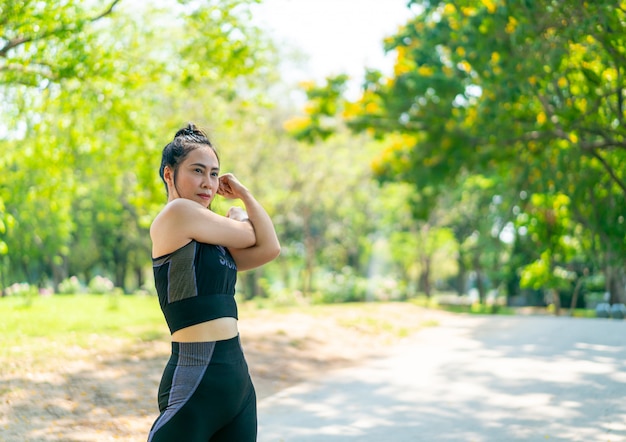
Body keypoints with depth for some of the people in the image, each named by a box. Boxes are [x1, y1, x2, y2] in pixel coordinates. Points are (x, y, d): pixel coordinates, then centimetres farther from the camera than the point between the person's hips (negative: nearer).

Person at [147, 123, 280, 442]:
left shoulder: (208, 238, 17)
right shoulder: (177, 212, -8)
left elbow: (269, 249, 7)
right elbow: (249, 236, -1)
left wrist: (243, 193, 11)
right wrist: (240, 219, 21)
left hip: (237, 376, 9)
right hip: (198, 379, -9)